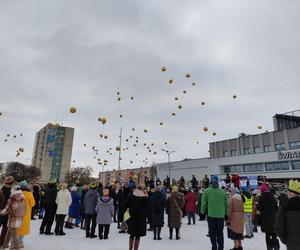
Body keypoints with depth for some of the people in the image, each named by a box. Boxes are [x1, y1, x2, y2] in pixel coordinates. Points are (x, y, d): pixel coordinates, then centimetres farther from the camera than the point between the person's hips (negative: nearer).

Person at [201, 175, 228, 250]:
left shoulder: (207, 191, -6)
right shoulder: (223, 192, 1)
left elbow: (203, 203, -4)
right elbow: (226, 204, 6)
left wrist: (202, 213, 7)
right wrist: (226, 214, 16)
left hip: (211, 215, -2)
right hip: (221, 215, 3)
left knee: (212, 232, 9)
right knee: (220, 233, 14)